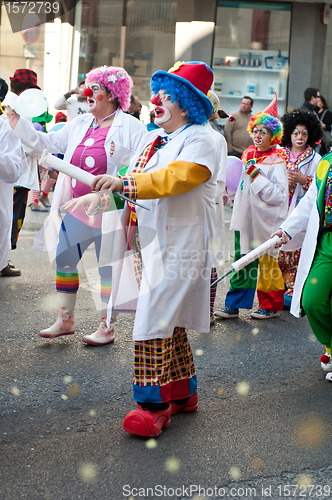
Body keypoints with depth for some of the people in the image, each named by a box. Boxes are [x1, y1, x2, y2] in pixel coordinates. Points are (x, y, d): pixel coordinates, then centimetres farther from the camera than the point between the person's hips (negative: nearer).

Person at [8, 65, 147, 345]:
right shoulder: (80, 125, 11)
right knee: (64, 260, 11)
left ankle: (106, 328, 18)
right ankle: (65, 321, 26)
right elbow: (47, 143, 11)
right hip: (76, 209, 7)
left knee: (108, 269, 4)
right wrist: (18, 122, 5)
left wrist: (122, 156, -28)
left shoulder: (131, 127, -7)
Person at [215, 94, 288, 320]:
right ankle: (234, 305, 11)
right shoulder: (248, 155, 11)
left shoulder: (277, 162, -10)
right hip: (245, 219, 6)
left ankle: (271, 306, 20)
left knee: (267, 263, 5)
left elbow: (279, 195, -19)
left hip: (265, 222, -6)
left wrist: (257, 176, -21)